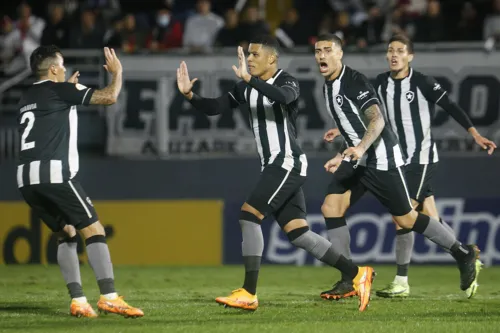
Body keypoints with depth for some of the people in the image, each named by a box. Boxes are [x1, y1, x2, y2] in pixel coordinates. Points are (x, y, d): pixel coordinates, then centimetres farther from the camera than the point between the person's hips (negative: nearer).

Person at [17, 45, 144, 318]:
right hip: (54, 173, -8)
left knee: (66, 234, 16)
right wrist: (117, 71, 15)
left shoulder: (27, 97, 21)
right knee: (93, 230, -6)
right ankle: (109, 297, -17)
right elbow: (109, 97, -3)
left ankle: (77, 301, 4)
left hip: (26, 178, 8)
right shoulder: (58, 90, 0)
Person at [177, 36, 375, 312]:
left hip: (287, 162, -9)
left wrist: (249, 78, -41)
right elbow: (215, 107, 14)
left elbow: (283, 96, -34)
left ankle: (249, 293, -18)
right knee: (297, 233, 5)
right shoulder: (246, 88, 13)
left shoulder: (287, 82, -10)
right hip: (272, 165, 9)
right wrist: (190, 95, -3)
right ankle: (356, 274, 10)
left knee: (248, 214, -17)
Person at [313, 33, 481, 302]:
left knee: (405, 218, -1)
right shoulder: (328, 87, 12)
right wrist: (341, 157, 25)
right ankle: (349, 281, -5)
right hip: (356, 160, 8)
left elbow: (377, 120, -29)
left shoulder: (355, 82, -16)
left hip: (381, 159, -8)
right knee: (331, 207, -8)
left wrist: (360, 148, -44)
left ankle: (463, 254, 17)